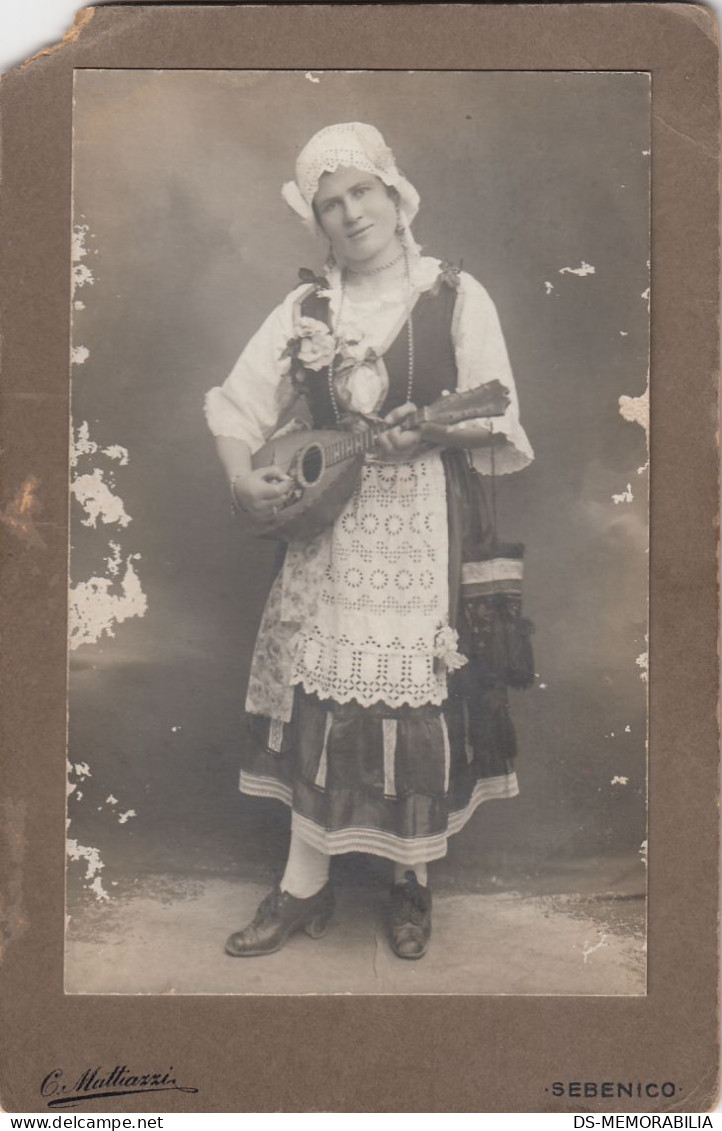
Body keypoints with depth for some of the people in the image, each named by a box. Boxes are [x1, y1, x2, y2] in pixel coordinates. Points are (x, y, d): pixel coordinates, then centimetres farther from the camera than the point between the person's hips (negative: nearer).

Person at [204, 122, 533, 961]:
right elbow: (237, 404, 8)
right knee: (317, 695, 4)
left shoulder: (455, 295, 1)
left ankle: (412, 879, 21)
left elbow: (497, 420, -2)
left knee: (419, 699, 0)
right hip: (328, 523, 3)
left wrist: (429, 430, -20)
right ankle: (304, 888, 17)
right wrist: (243, 480, -9)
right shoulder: (306, 307, 10)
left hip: (422, 523, -2)